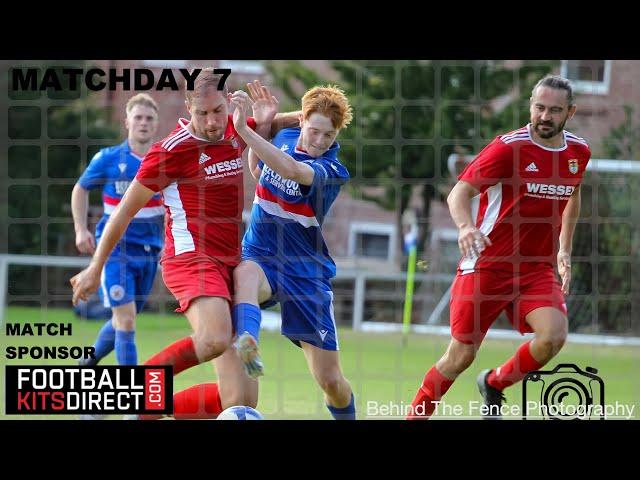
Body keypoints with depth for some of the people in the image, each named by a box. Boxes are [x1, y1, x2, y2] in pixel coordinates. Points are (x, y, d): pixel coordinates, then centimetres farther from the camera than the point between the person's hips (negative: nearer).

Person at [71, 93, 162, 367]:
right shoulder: (108, 159, -5)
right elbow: (80, 190, 10)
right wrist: (81, 229, -1)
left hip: (149, 250, 4)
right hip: (115, 248, -4)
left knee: (124, 319, 15)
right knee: (126, 317, -16)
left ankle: (90, 363, 40)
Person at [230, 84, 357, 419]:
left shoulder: (332, 171, -14)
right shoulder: (284, 138, 3)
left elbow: (291, 170, -36)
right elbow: (258, 170, 26)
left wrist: (244, 130, -44)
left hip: (306, 273, -2)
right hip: (261, 257, 2)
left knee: (331, 381, -4)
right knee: (245, 274, -39)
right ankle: (248, 348, -67)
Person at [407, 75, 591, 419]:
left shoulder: (578, 152, 4)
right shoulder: (509, 147, -14)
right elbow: (459, 193, -15)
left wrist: (564, 251, 22)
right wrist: (466, 226, -35)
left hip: (538, 269, 4)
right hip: (487, 264, -4)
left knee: (554, 335, -21)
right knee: (461, 356, -3)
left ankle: (494, 384, 7)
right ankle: (415, 417, 19)